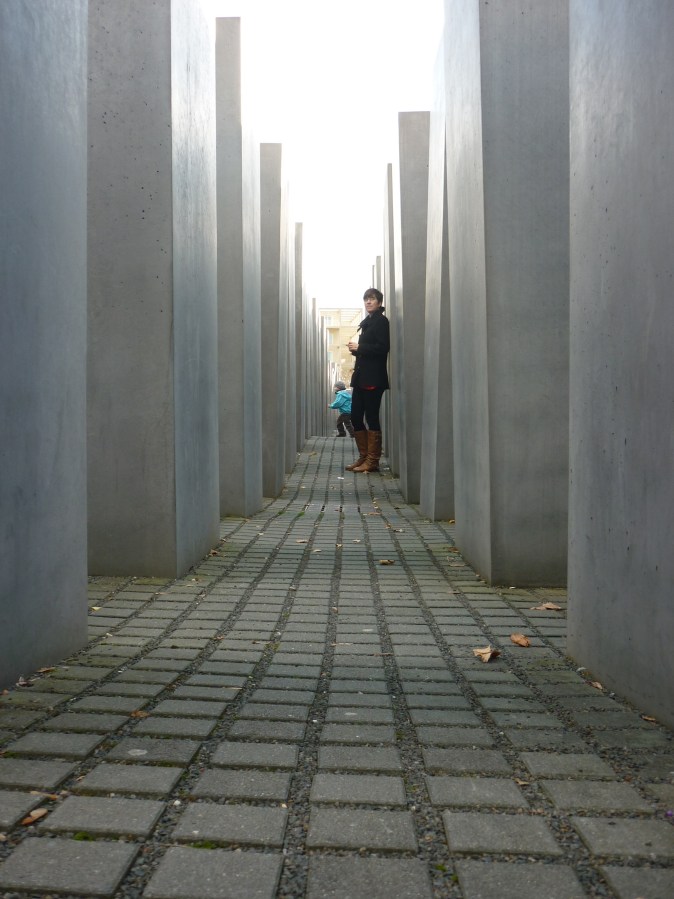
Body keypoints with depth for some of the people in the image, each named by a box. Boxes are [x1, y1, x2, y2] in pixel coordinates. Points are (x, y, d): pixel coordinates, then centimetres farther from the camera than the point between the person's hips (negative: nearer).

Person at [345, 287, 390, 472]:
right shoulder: (367, 322, 19)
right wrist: (355, 348, 3)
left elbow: (383, 348, -16)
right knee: (355, 417, 8)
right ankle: (364, 457, 16)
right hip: (361, 377, 9)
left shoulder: (381, 321, -6)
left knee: (372, 418, -5)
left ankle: (372, 461, 0)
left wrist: (359, 348, -12)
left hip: (373, 378, -9)